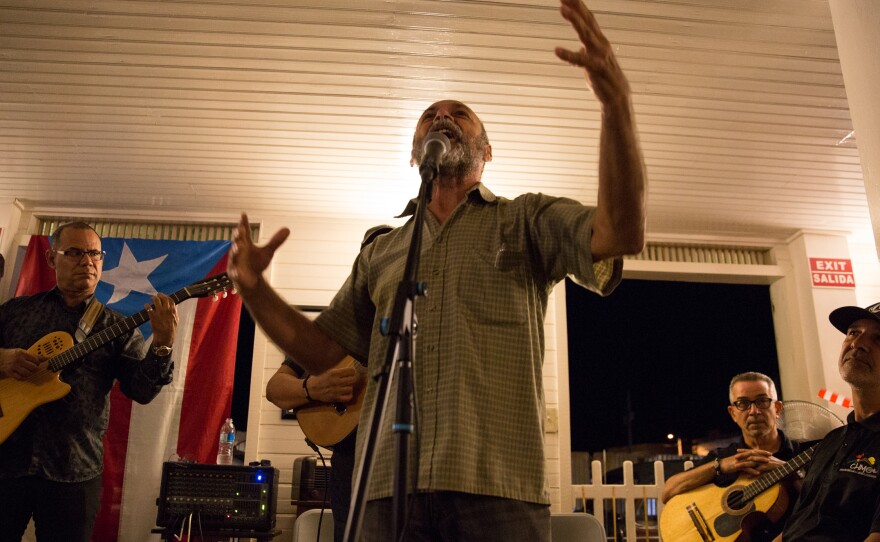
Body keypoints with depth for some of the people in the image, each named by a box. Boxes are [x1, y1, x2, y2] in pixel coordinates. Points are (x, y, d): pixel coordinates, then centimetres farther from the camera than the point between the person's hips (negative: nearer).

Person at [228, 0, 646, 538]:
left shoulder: (528, 220, 9)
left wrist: (617, 104, -23)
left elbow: (623, 234, -9)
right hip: (389, 485, 3)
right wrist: (254, 287, 3)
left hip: (498, 486, -2)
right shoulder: (381, 250, 20)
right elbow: (320, 350, 20)